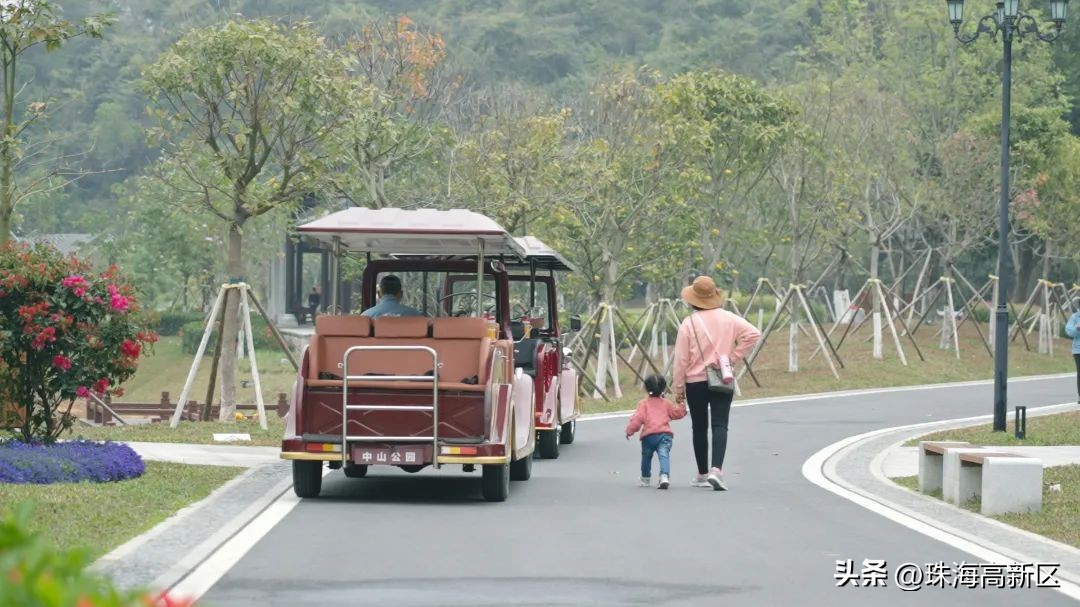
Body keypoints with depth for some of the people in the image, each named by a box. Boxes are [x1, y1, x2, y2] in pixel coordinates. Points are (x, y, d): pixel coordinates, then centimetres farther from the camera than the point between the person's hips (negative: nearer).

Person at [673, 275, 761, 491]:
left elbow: (681, 359, -5)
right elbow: (753, 334, -7)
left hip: (695, 382, -1)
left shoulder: (689, 323, -7)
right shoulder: (728, 319, 0)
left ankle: (702, 474, 23)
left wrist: (678, 388, 3)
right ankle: (716, 469, -26)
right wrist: (733, 356, -1)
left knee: (699, 428, 13)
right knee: (720, 426, -6)